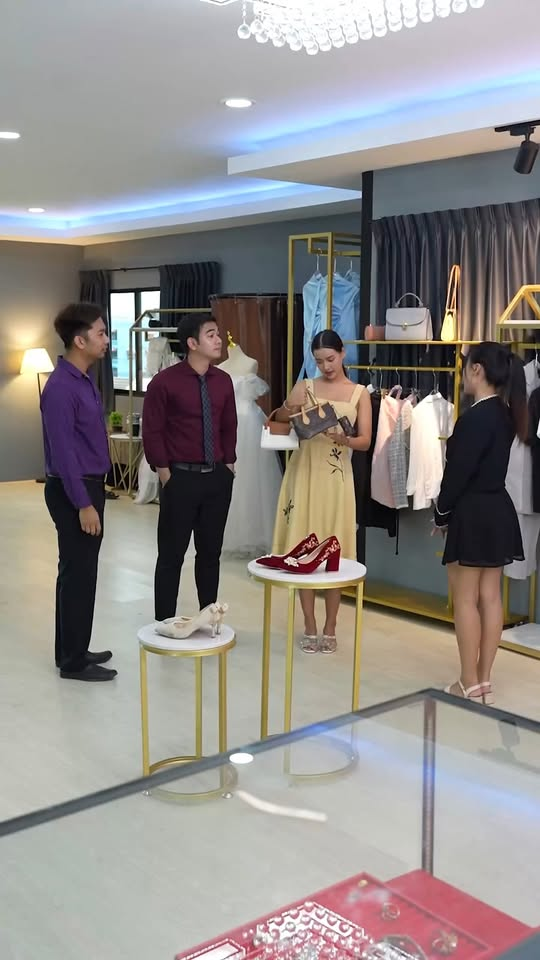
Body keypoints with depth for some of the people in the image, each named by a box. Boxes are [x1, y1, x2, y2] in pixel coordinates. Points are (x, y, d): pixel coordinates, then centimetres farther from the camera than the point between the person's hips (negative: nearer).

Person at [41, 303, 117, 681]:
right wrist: (83, 504, -21)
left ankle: (72, 650, 28)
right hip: (73, 492, -9)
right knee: (78, 574, -1)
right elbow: (62, 452, -22)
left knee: (81, 573, 16)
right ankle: (73, 661, 11)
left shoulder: (85, 380, 10)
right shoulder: (61, 387, -20)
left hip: (90, 486, 9)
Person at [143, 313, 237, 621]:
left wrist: (229, 463, 8)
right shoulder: (164, 382, -10)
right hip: (181, 477, -5)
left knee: (211, 552, 13)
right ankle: (165, 623, 14)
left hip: (218, 477, 5)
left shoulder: (224, 381, 6)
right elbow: (152, 433, -8)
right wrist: (166, 474, -9)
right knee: (172, 554, 4)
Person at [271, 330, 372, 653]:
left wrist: (344, 439, -25)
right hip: (305, 472, 1)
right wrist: (289, 408, -30)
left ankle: (330, 628, 14)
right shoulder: (305, 387, 4)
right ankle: (310, 627, 13)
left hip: (337, 476, -1)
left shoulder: (360, 393, 3)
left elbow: (366, 441, -4)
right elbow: (277, 420, -8)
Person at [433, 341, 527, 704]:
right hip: (498, 511, 9)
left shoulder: (475, 417, -18)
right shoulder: (505, 414, 9)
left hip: (472, 514, -9)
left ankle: (470, 686, 6)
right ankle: (484, 682, 17)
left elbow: (458, 471, -17)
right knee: (490, 597, 10)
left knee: (465, 599, 0)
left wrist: (442, 514, -3)